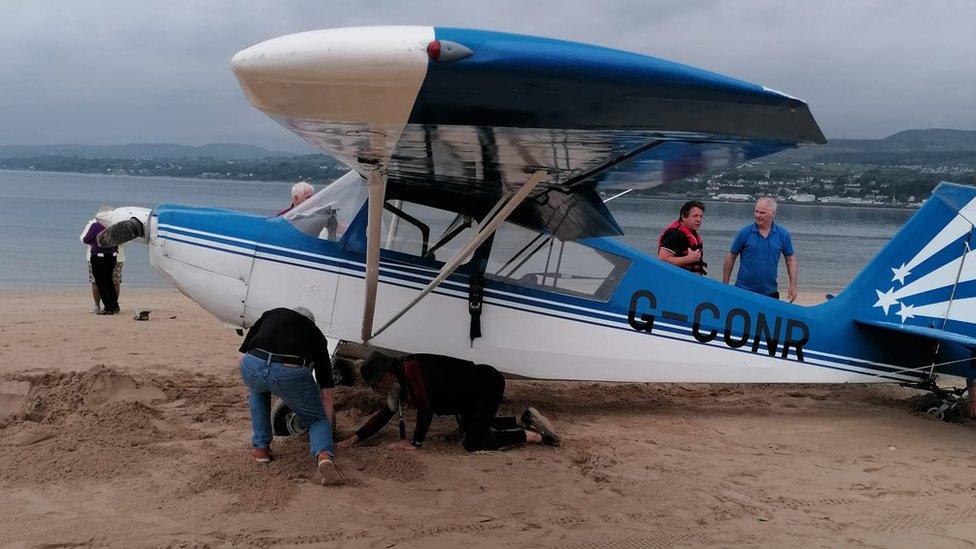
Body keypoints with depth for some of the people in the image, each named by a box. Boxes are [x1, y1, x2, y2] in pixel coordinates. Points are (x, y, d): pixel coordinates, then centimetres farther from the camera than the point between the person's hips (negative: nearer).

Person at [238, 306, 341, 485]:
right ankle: (324, 454, -8)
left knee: (257, 390, 39)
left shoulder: (272, 314, 34)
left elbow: (242, 356, 27)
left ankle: (260, 448, 32)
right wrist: (329, 428, 40)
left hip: (252, 366, 2)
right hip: (292, 374, -1)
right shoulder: (315, 333, 31)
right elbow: (327, 393, 29)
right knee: (317, 418, 22)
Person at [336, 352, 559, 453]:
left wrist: (415, 443, -21)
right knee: (470, 430, 27)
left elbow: (425, 407, -29)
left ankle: (534, 436, -5)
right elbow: (385, 414, 11)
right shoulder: (400, 380, 4)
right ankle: (524, 420, 27)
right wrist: (355, 438, 5)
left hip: (487, 383, -11)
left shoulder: (411, 368, -26)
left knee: (474, 442, -14)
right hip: (471, 396, 11)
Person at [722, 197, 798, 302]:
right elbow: (731, 257, 2)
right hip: (743, 291, -1)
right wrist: (725, 285, 1)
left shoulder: (783, 235, 0)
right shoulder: (744, 233, -4)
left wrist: (793, 286, 1)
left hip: (770, 293, 1)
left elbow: (790, 259, 8)